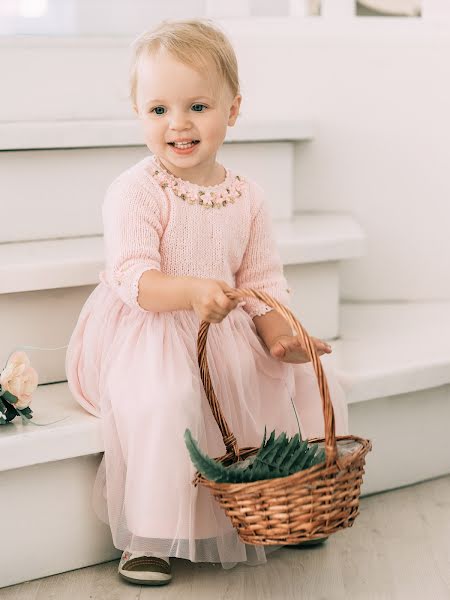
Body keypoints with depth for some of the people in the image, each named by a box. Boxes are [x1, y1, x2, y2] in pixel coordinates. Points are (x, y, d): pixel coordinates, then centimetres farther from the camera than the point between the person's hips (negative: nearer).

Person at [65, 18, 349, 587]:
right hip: (146, 335, -6)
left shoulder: (246, 197, 5)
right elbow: (132, 278, -22)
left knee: (314, 382, 0)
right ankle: (147, 537, -17)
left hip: (229, 335, 6)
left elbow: (263, 280, 7)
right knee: (166, 398, -35)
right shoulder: (134, 190, -13)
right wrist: (192, 291, -41)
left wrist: (281, 336, -13)